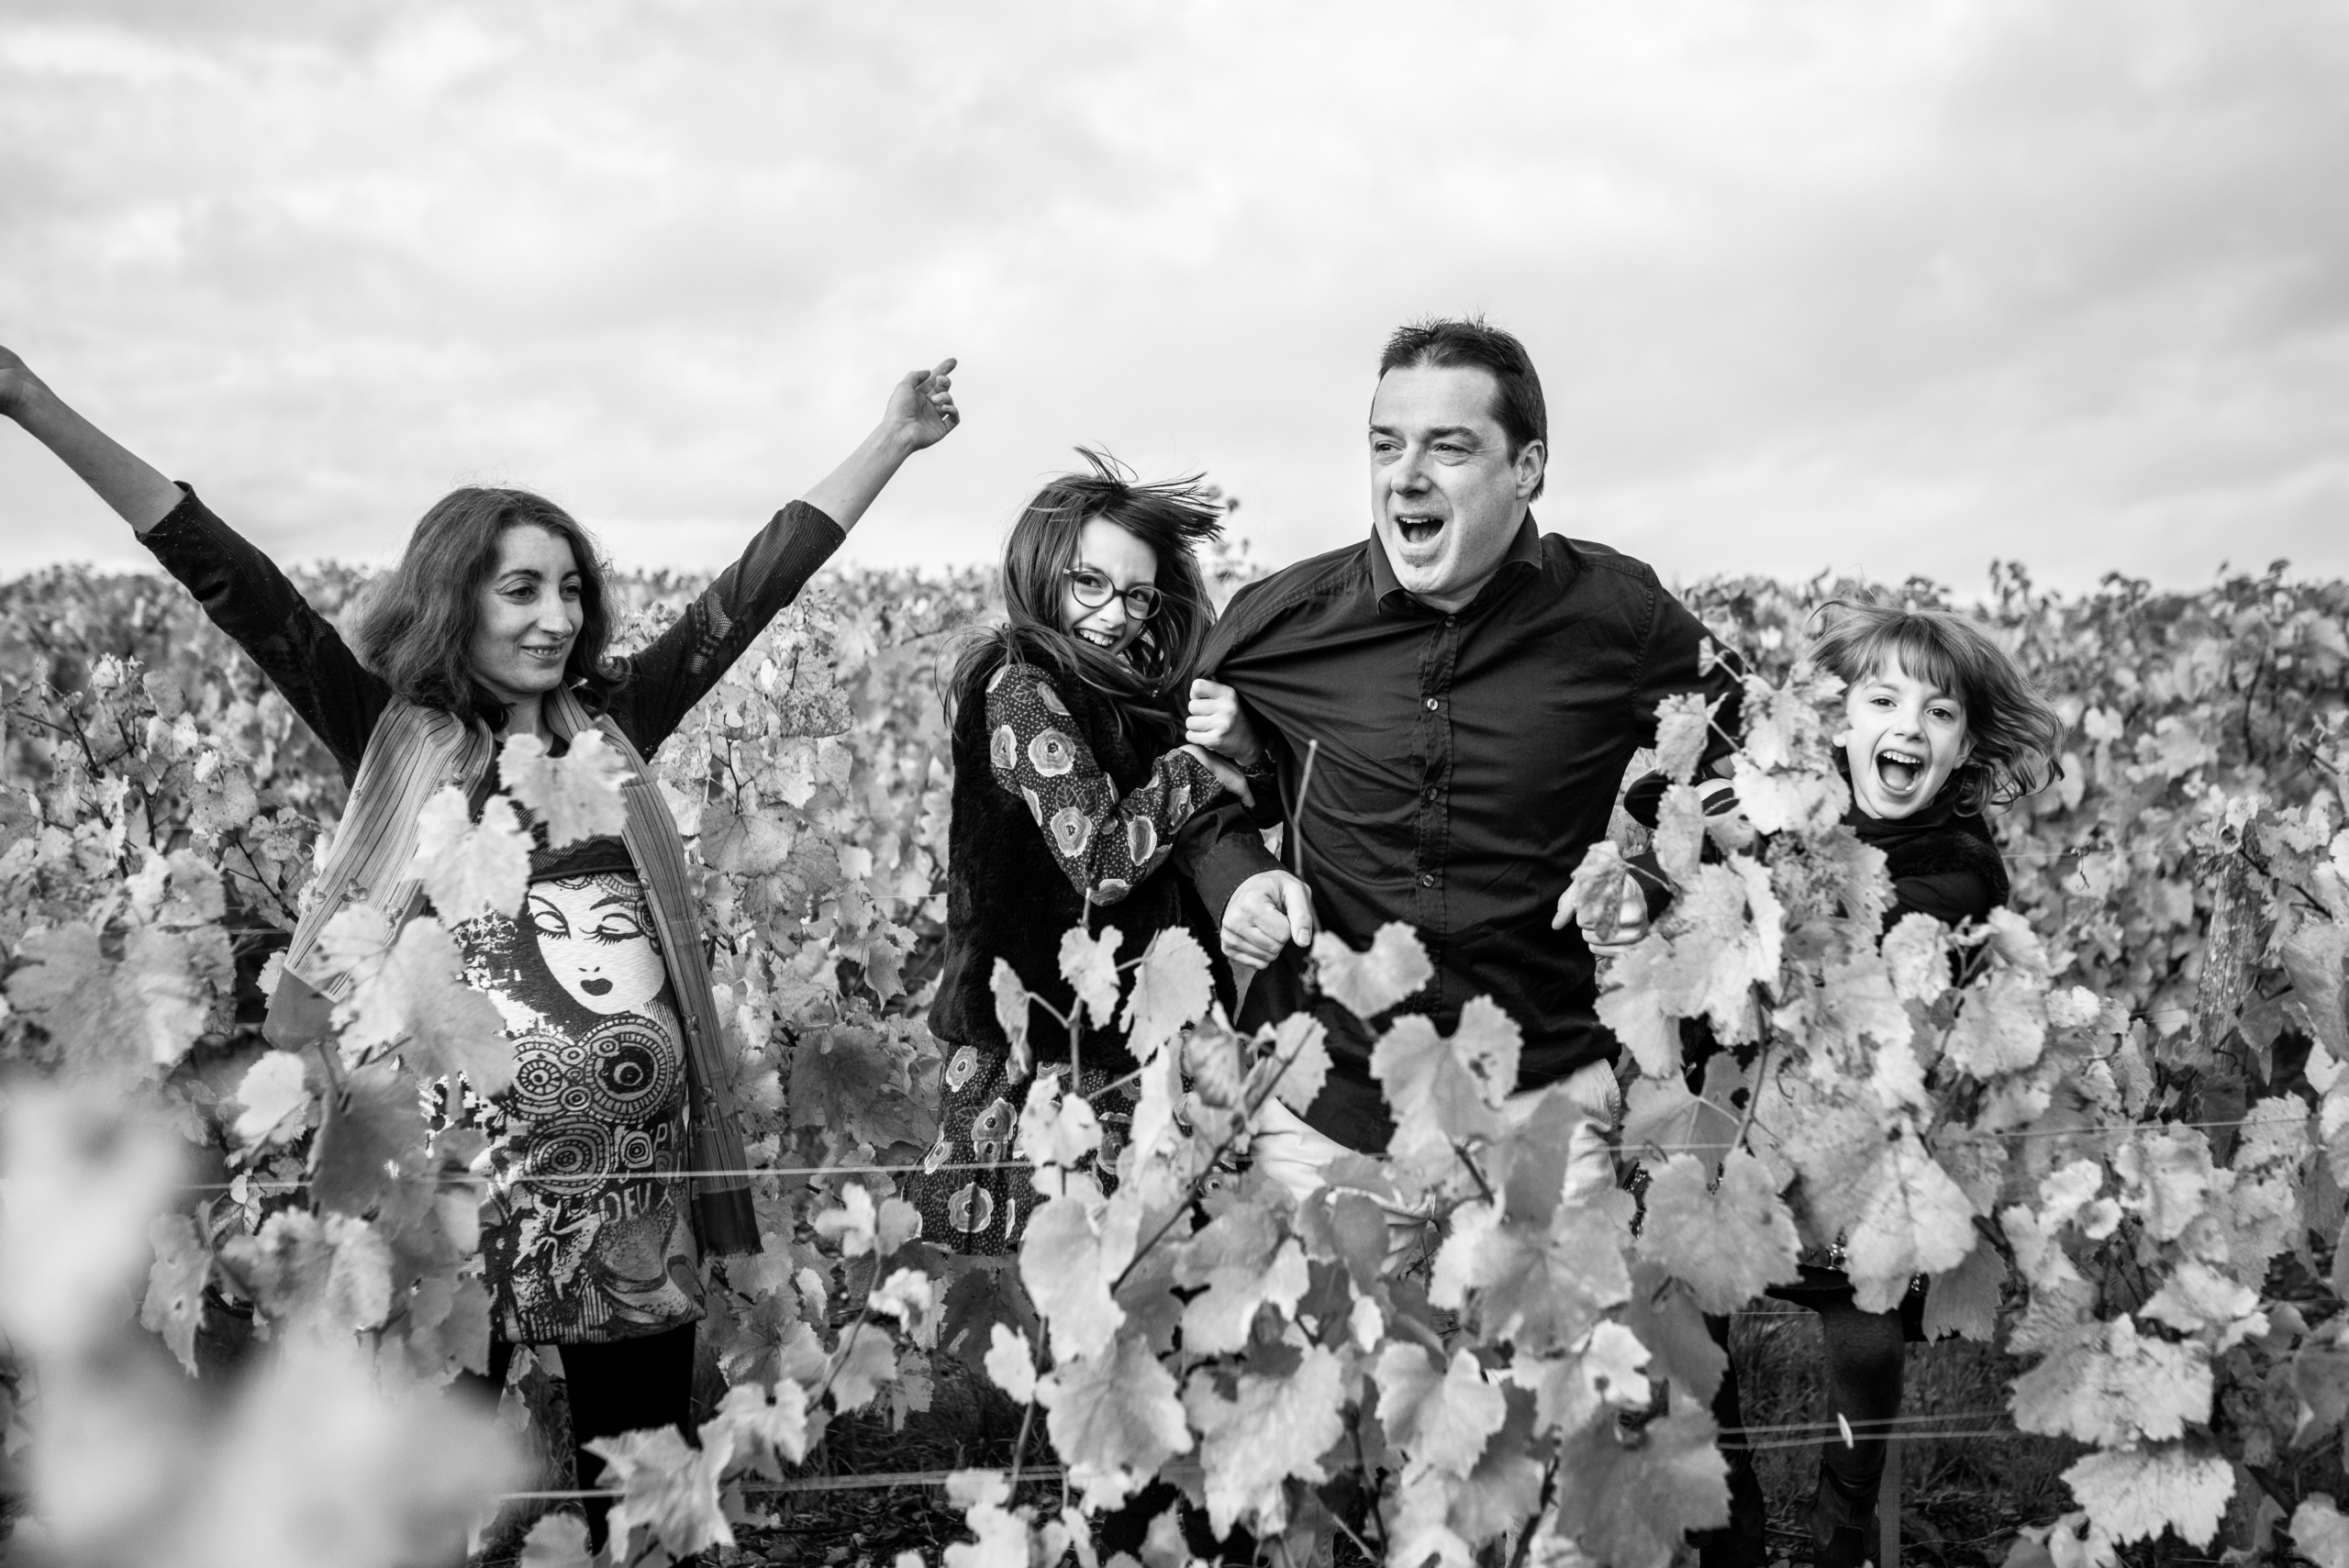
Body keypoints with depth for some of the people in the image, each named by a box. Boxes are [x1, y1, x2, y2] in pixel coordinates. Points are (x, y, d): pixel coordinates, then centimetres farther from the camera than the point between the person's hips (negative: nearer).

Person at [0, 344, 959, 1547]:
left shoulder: (611, 720, 8)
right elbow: (234, 585, -6)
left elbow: (756, 586, 8)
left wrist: (889, 442, 8)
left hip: (638, 1165, 3)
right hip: (464, 1155, -3)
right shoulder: (392, 734, 0)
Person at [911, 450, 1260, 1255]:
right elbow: (1100, 862, -22)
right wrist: (1196, 764, -14)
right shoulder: (1021, 686, -13)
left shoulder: (1127, 687, 12)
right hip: (1051, 1045, -8)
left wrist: (1237, 744, -6)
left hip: (1118, 1030, 8)